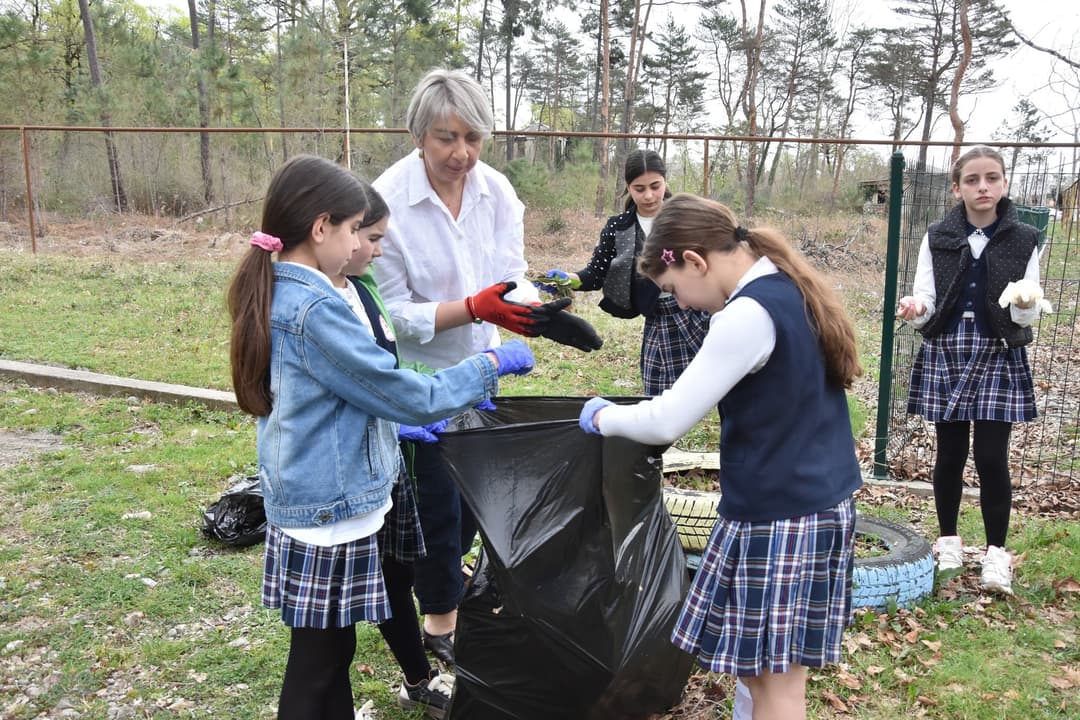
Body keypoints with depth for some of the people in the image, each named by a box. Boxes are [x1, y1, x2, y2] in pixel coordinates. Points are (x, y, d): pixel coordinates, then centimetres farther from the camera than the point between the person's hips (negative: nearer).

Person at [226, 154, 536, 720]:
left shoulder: (275, 296, 6)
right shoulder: (316, 309, -24)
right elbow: (410, 396, -20)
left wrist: (394, 423, 18)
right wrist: (491, 364, -8)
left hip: (303, 502, 9)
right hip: (331, 514, -9)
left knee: (331, 650, 20)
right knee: (317, 662, 6)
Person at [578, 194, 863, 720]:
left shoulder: (749, 314, -22)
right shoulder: (791, 289, 7)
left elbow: (666, 423, -20)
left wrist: (601, 417, -2)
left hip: (779, 515, -9)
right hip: (822, 500, 9)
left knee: (773, 675, 3)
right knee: (766, 665, 19)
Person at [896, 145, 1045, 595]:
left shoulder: (1023, 242, -1)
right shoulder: (937, 239, 0)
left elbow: (1027, 316, -1)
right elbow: (926, 302, -2)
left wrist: (1024, 306, -24)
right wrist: (915, 308, -25)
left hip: (998, 357, -1)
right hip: (945, 354, 1)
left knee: (991, 457, -2)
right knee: (950, 454, 8)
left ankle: (996, 552, 12)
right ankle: (948, 542, 25)